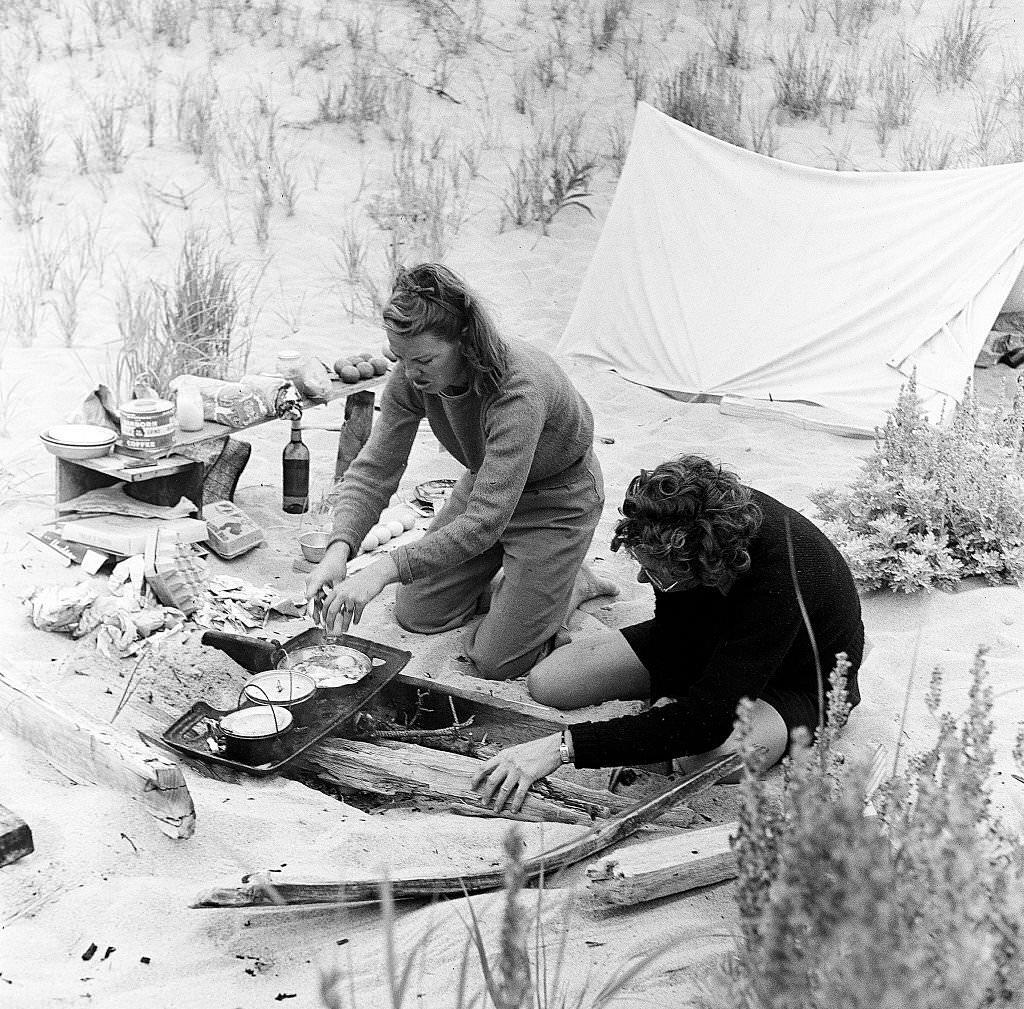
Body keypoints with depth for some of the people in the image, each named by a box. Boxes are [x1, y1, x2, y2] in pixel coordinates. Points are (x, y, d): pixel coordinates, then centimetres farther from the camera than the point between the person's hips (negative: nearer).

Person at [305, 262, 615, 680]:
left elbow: (486, 520, -44)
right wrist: (339, 548, -33)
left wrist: (385, 569, -51)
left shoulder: (518, 390, -41)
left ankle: (576, 584, 20)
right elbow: (375, 468, -15)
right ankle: (515, 578, 27)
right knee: (415, 614, 9)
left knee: (497, 661, -4)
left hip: (557, 499, -6)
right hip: (487, 486, 6)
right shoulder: (412, 376, -21)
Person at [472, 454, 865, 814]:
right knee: (548, 682, -9)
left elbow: (705, 720, -45)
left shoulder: (778, 582, -43)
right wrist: (669, 691, -16)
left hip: (800, 681, -5)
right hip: (711, 637, 5)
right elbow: (673, 617, -2)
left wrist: (565, 746, -47)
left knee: (709, 757, -38)